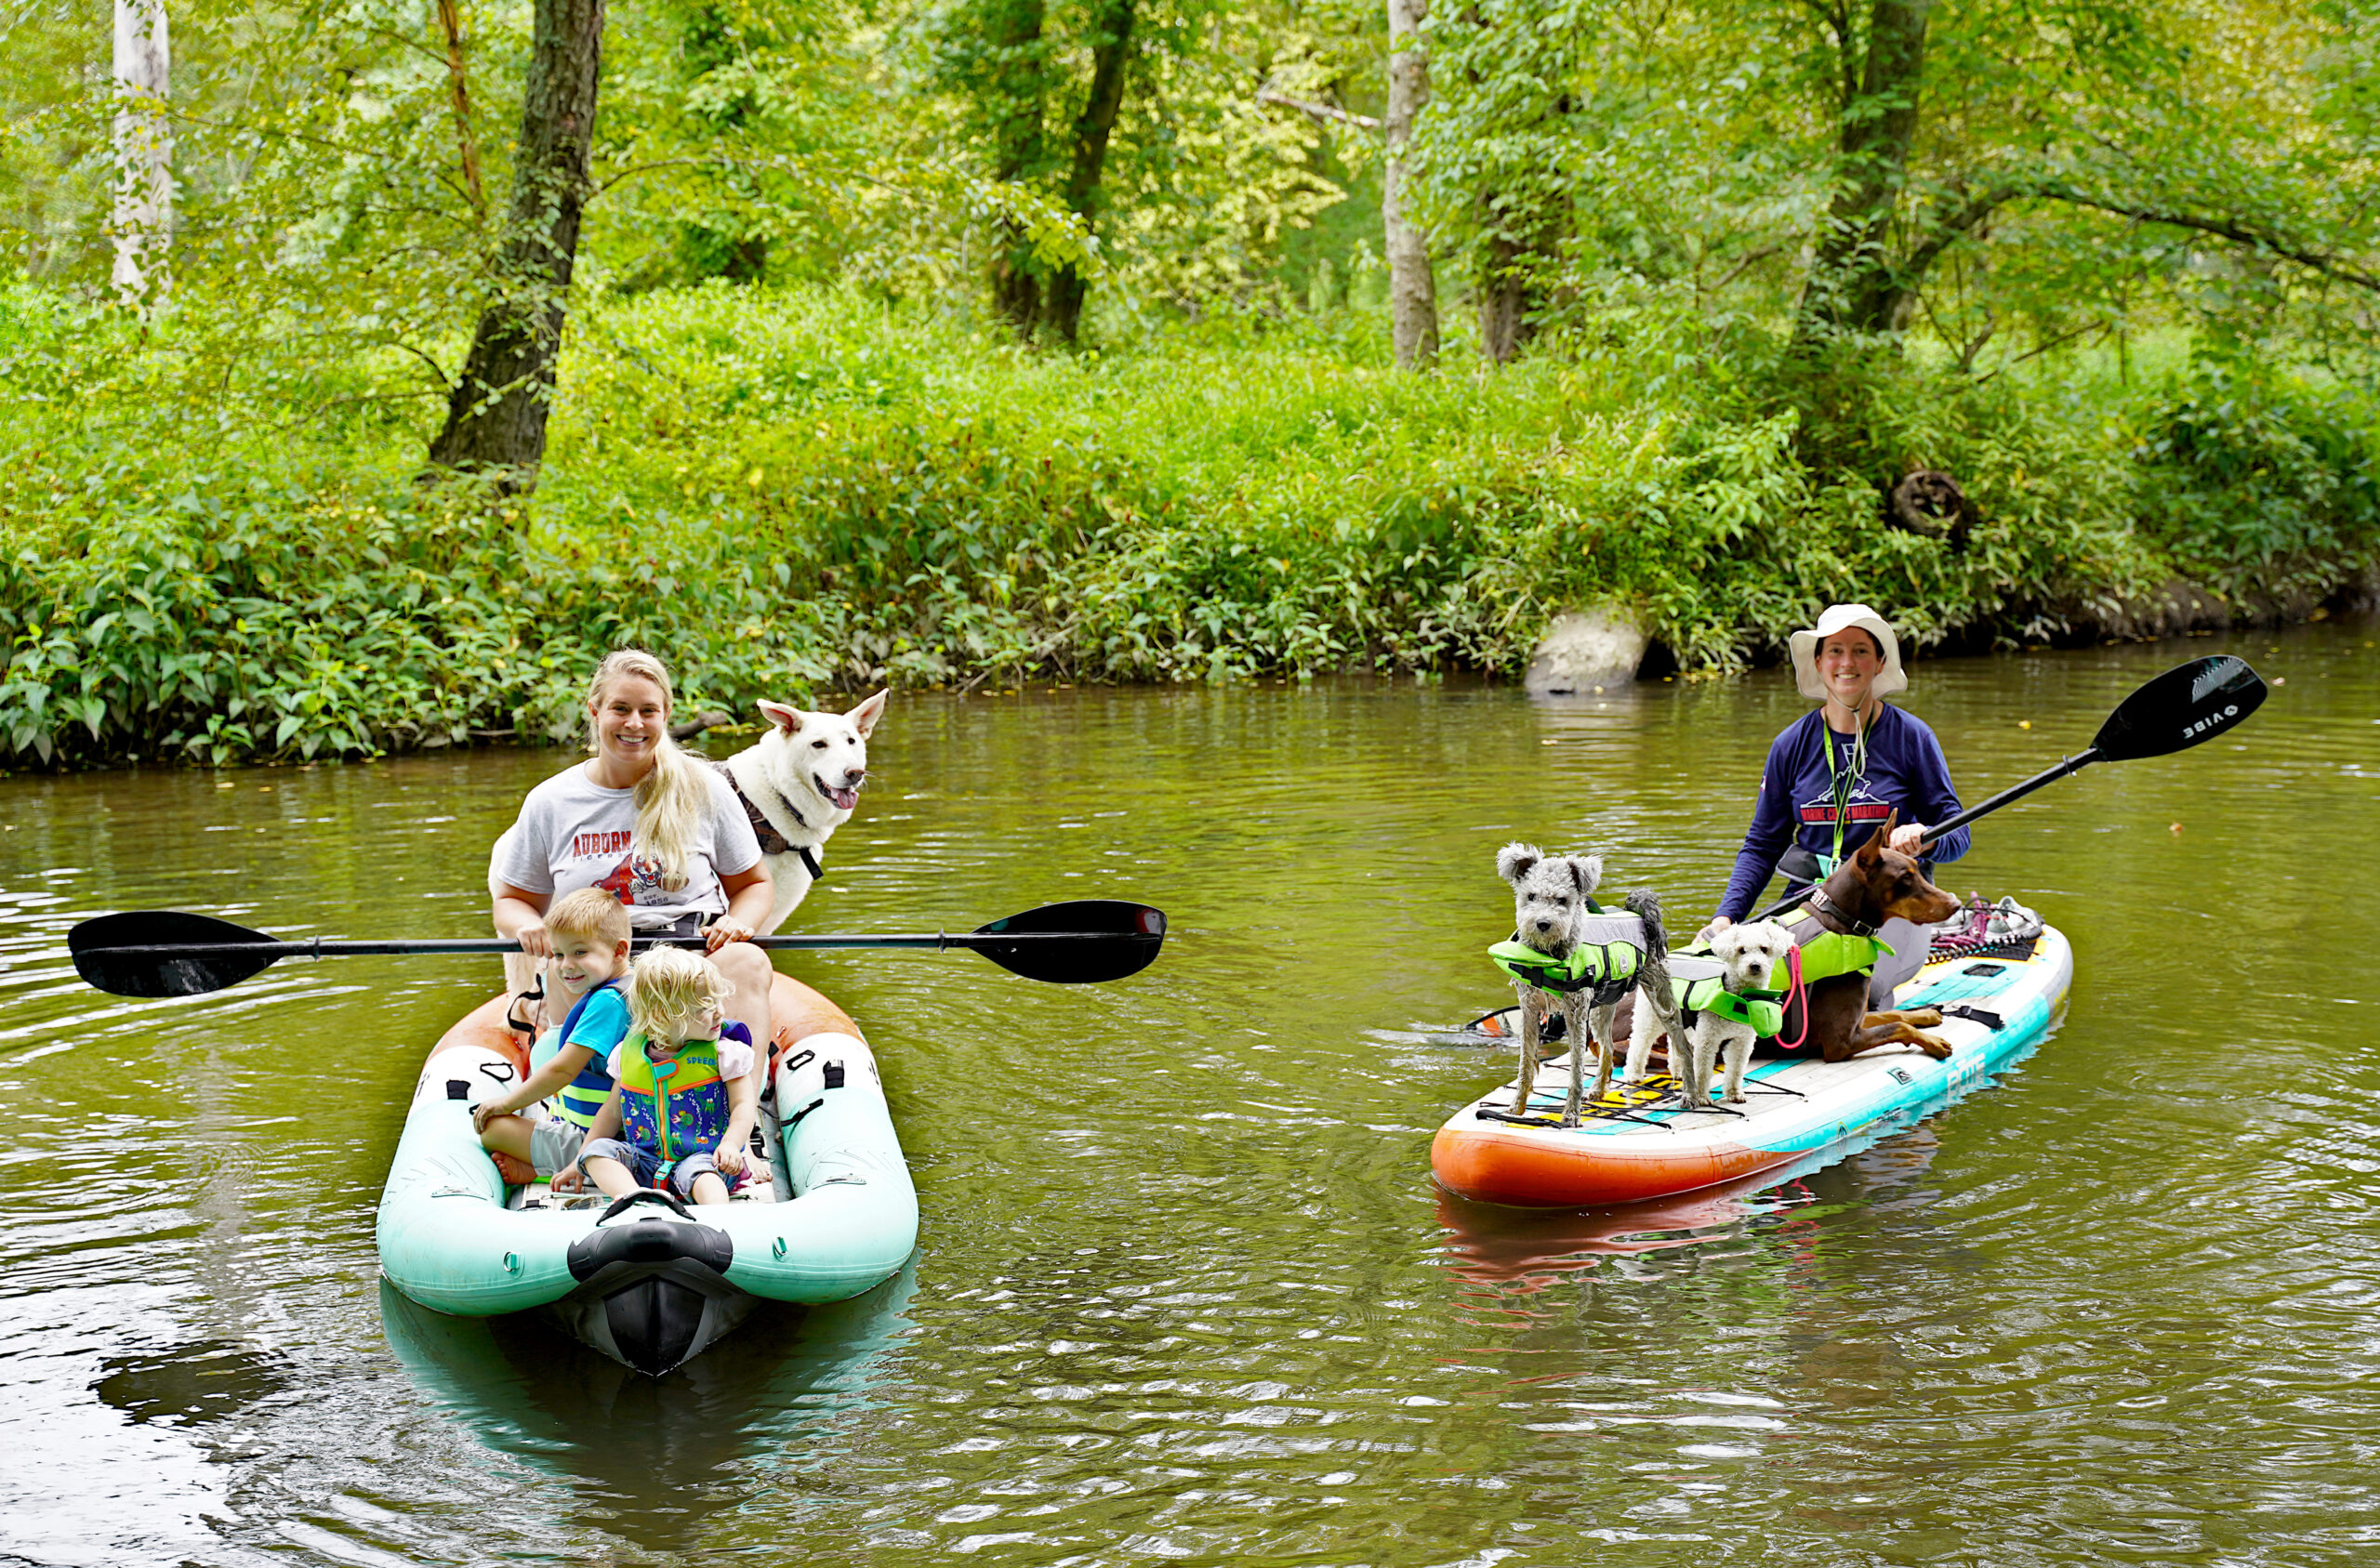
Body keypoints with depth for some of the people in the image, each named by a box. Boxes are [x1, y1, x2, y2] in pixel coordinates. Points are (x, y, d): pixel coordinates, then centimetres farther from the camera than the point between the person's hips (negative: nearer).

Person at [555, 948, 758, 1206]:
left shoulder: (725, 1054, 0)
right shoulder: (629, 1054, 8)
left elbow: (743, 1106, -4)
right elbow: (612, 1111, 19)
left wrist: (731, 1144, -25)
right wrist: (580, 1163, 19)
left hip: (701, 1155, -4)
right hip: (644, 1160, 4)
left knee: (700, 1170, -36)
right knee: (598, 1150, -19)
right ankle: (631, 1196, -45)